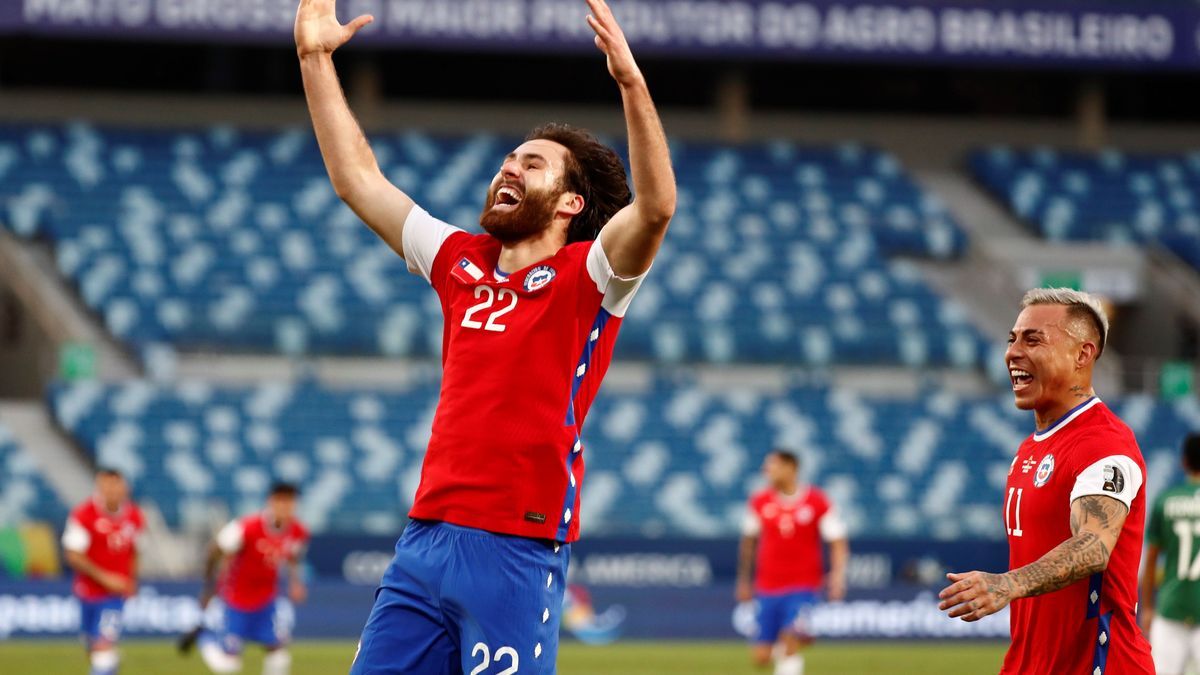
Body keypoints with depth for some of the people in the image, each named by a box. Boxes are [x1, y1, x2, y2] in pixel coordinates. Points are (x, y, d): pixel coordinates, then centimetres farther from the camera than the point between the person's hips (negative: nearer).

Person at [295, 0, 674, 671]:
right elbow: (357, 180, 23)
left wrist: (632, 81, -30)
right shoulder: (463, 263, 17)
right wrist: (316, 60, 20)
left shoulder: (587, 276, 0)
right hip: (425, 538, 6)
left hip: (519, 550, -6)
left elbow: (656, 206, -19)